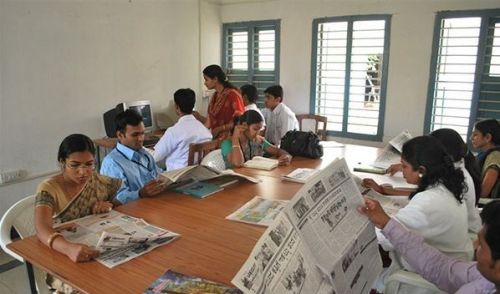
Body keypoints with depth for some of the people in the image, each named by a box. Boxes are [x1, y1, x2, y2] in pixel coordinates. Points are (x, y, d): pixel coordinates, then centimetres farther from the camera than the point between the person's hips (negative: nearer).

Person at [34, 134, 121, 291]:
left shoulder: (98, 181, -2)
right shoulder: (48, 189, -15)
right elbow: (42, 229, -32)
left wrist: (110, 205, -13)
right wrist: (69, 248, -52)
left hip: (98, 250, 4)